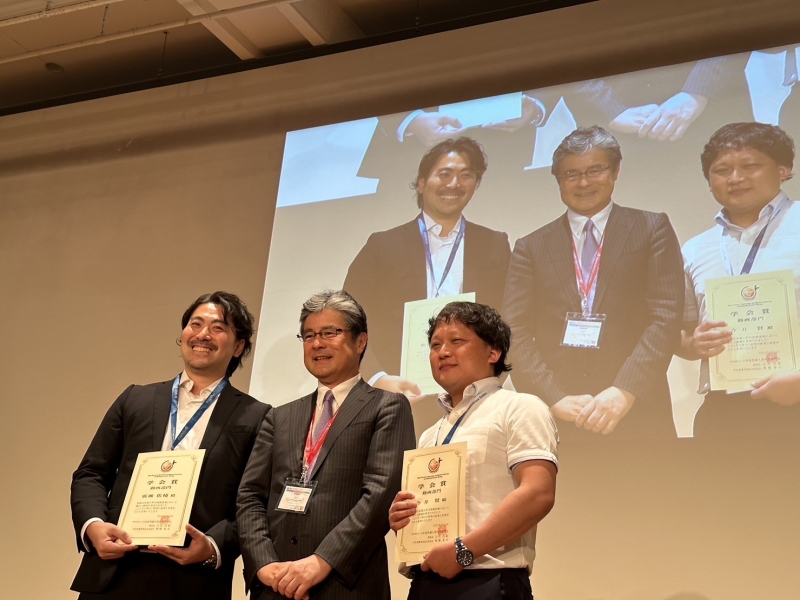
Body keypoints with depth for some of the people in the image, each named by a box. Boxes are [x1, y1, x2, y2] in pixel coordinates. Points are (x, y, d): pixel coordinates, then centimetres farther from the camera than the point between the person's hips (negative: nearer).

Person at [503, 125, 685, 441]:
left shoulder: (652, 229, 7)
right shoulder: (531, 247, 11)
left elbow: (665, 317, -2)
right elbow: (514, 334, 2)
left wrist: (624, 391, -14)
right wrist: (556, 399, -11)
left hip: (637, 416, -1)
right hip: (554, 420, 1)